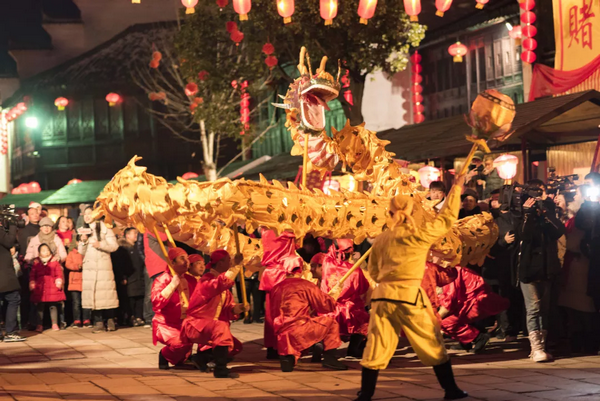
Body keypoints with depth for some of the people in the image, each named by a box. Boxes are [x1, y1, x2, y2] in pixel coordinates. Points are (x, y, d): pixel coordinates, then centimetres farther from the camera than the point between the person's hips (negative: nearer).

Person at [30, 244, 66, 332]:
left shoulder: (54, 262, 7)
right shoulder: (36, 263, 8)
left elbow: (59, 273, 4)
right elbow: (32, 275, 9)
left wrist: (59, 280, -10)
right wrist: (32, 283, -4)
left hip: (52, 288, 0)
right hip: (39, 288, 0)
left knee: (53, 306, 2)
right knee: (40, 307, 3)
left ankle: (55, 324, 10)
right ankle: (40, 325, 9)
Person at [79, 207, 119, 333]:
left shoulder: (104, 228, 4)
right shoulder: (84, 231, 18)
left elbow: (114, 246, -4)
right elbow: (81, 252, 15)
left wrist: (100, 244, -17)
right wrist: (83, 242, -3)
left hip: (103, 265, -4)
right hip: (89, 267, 4)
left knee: (106, 292, -8)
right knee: (92, 294, -4)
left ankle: (110, 321, -1)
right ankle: (98, 322, -2)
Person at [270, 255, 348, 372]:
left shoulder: (276, 288, 16)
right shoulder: (305, 285, 0)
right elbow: (326, 305, 2)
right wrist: (332, 299, 26)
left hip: (282, 335, 5)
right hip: (299, 331, -5)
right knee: (330, 319, 11)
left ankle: (288, 356, 3)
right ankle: (330, 357, 3)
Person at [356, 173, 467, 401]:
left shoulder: (381, 239, 9)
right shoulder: (421, 234, -3)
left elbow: (373, 272, 16)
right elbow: (447, 217, 9)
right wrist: (457, 188, 19)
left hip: (382, 295, 3)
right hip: (409, 296, -3)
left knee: (377, 348, 8)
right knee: (432, 345, 10)